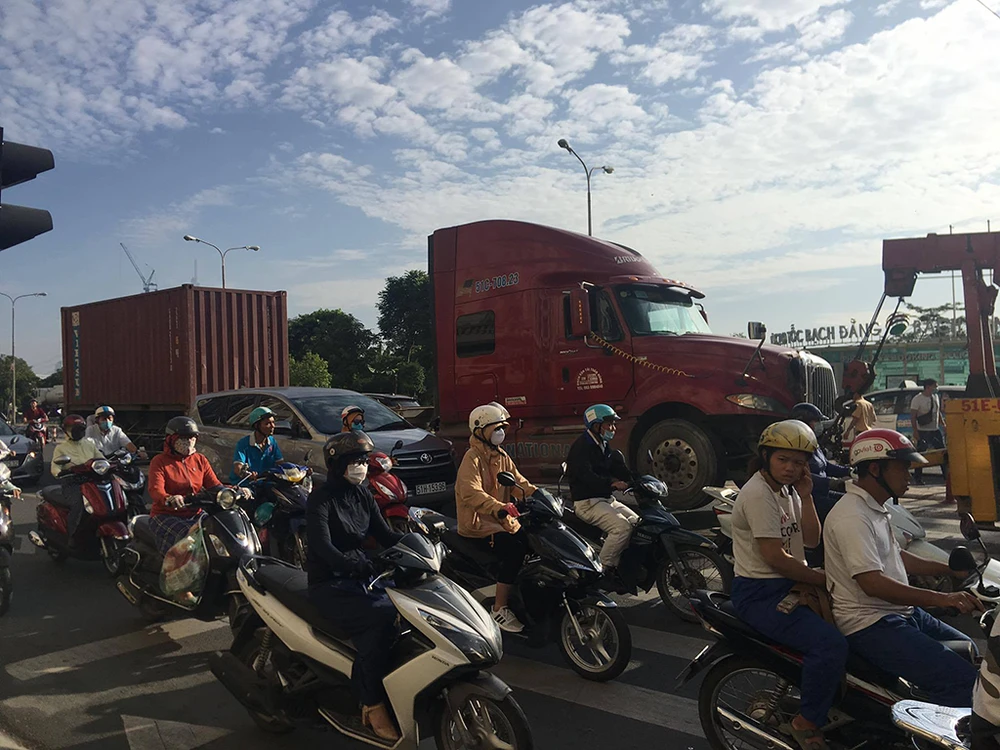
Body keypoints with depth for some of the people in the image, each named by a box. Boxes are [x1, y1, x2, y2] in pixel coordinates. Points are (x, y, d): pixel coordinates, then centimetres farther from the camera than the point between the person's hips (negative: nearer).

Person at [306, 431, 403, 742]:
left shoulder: (362, 494, 9)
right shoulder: (322, 497, -12)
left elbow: (384, 535, 7)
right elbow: (321, 546, -25)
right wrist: (356, 565, -39)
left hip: (361, 576, 7)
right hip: (329, 584, -6)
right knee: (381, 617, -29)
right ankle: (372, 704, -17)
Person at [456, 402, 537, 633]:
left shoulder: (502, 456, 13)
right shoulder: (472, 458, -14)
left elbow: (519, 481, 11)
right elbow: (471, 493, -30)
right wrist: (499, 509, -44)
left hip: (502, 520, 8)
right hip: (478, 524, -8)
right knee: (515, 550, -27)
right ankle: (500, 609, -17)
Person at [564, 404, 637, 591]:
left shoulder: (604, 446, 18)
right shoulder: (582, 447, -13)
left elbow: (619, 469, 14)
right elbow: (586, 476, -27)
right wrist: (612, 483, -38)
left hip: (606, 499, 10)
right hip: (587, 502, -9)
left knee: (637, 522, -2)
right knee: (622, 527, -26)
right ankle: (605, 569, -16)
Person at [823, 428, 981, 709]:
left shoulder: (875, 507, 13)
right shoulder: (851, 517, -22)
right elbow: (872, 583, -28)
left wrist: (950, 570, 17)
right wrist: (941, 599, -29)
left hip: (899, 612, 11)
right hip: (870, 625, -11)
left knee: (966, 651, 20)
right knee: (959, 678, -20)